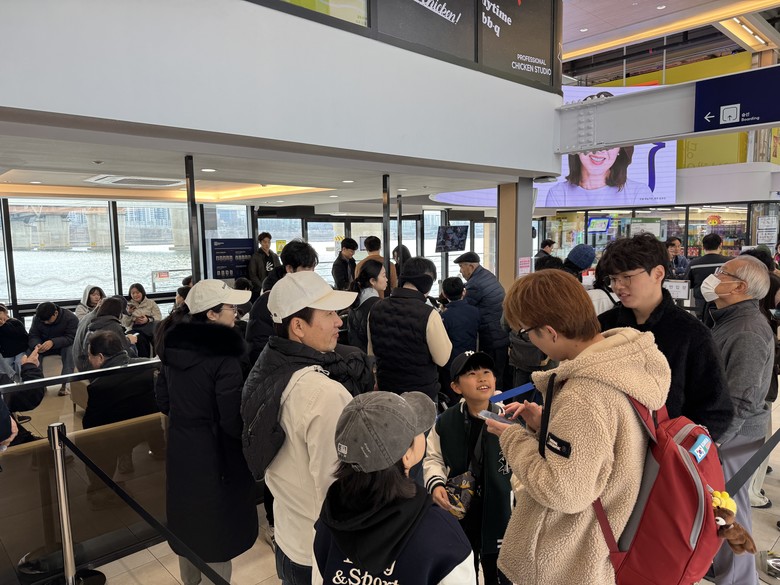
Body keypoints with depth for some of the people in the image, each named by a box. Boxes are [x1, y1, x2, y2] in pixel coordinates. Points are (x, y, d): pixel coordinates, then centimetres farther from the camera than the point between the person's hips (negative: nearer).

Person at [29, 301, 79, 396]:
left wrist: (53, 342, -45)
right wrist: (36, 345, -36)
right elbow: (33, 336, -11)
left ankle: (64, 384, -37)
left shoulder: (71, 318, -21)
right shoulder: (37, 319, -7)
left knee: (70, 349, -37)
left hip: (64, 345, -4)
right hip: (44, 346, 4)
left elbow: (70, 338, -27)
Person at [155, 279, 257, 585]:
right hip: (216, 455, -7)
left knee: (189, 525, 25)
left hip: (181, 450, 8)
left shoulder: (174, 345, -1)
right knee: (217, 533, 10)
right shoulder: (223, 355, -25)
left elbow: (164, 400, 9)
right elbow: (233, 421, -25)